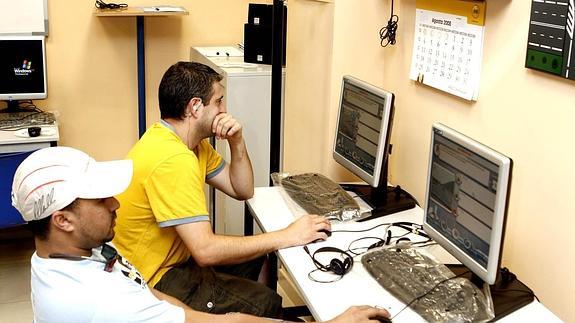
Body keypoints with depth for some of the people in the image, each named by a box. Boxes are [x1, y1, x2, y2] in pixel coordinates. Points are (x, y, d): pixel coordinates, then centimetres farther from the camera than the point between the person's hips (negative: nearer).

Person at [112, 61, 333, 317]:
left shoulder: (192, 142, 3)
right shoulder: (173, 159, -29)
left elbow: (242, 190, 9)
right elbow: (205, 250, -33)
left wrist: (236, 142, -8)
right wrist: (285, 237, -27)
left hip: (168, 258, 10)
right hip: (152, 282, -10)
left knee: (253, 256, 21)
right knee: (266, 303, -11)